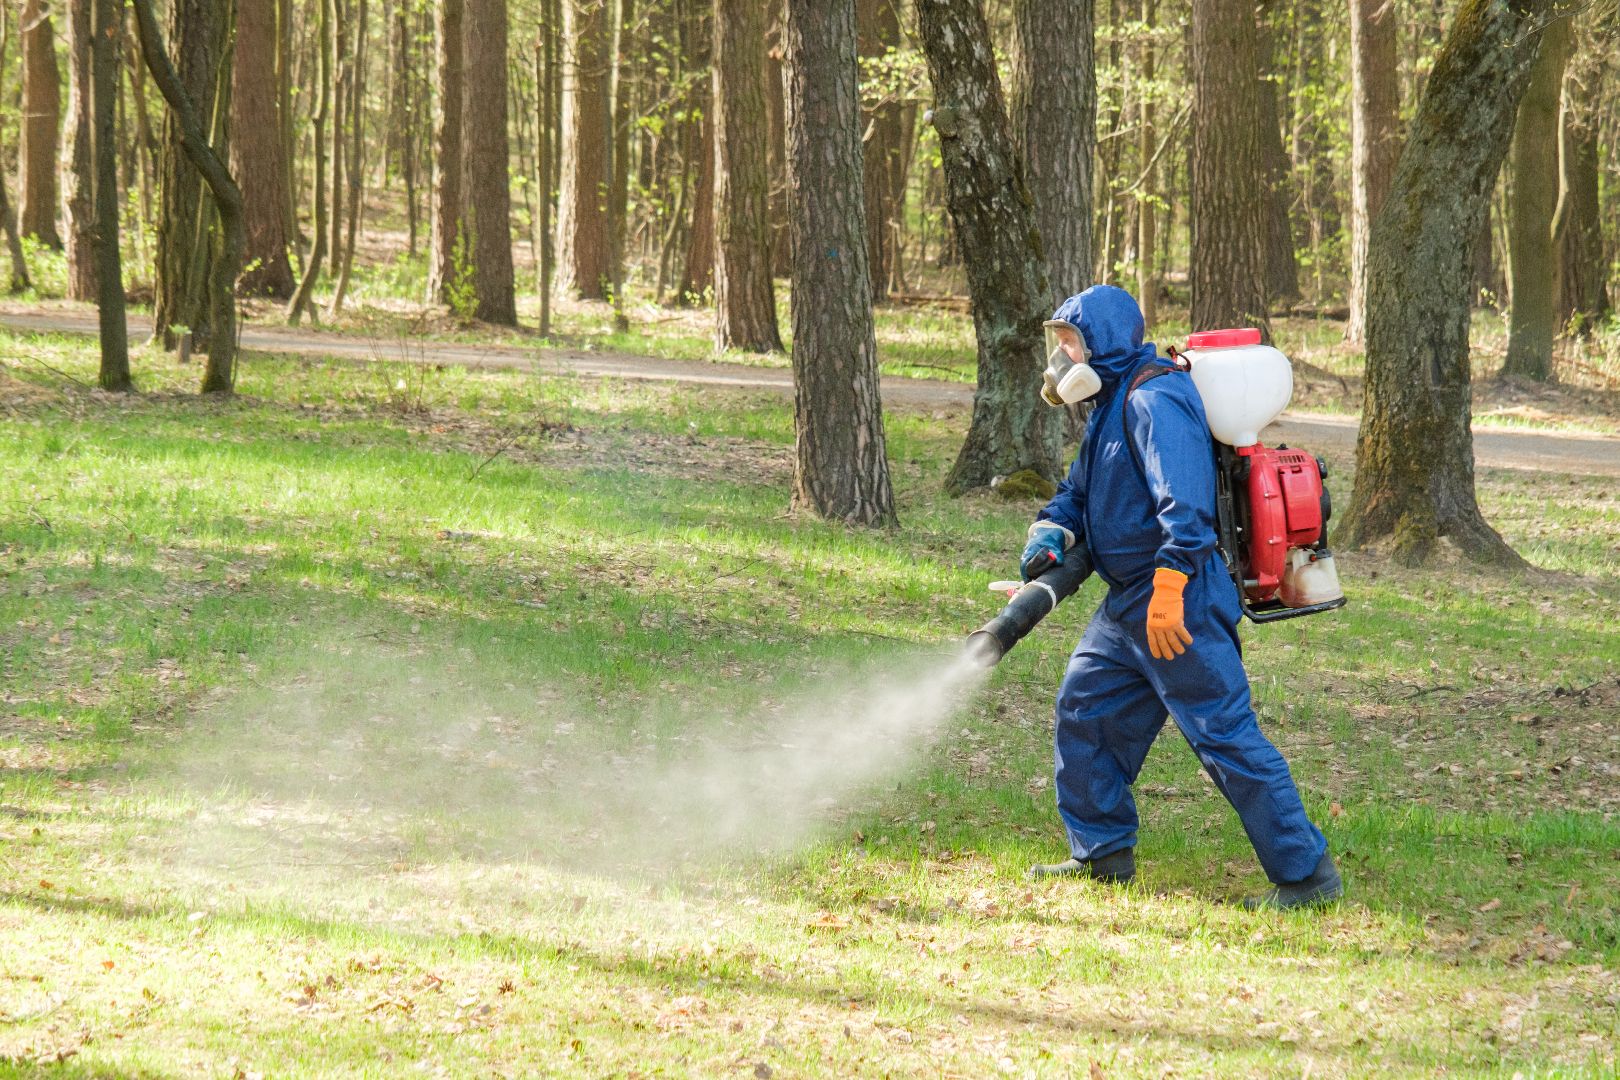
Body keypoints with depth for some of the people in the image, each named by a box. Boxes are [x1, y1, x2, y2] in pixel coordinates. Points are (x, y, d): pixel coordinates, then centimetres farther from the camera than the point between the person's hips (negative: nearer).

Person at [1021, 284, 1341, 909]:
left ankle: (1308, 874, -10)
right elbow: (1080, 490, 27)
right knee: (1085, 707, 17)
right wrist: (1051, 534, 5)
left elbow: (1185, 503, -28)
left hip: (1177, 602, -11)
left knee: (1225, 736, -11)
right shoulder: (1110, 404, 17)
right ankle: (1103, 853, 28)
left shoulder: (1155, 400, -17)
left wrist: (1167, 591, -35)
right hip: (1128, 604, 11)